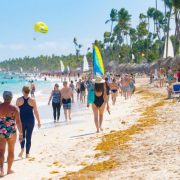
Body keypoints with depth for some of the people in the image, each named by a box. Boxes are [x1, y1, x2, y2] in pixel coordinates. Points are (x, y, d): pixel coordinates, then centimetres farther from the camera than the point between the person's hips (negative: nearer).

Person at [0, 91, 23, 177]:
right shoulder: (13, 108, -9)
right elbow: (18, 122, -10)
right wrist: (21, 133, -2)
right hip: (11, 131, -1)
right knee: (11, 151, 16)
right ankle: (9, 169, 26)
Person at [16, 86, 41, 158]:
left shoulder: (19, 100, -4)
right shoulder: (32, 100, -4)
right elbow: (36, 112, -4)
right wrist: (39, 121, 3)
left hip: (22, 120, 0)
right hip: (30, 120, 0)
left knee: (22, 135, 18)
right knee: (28, 137, 10)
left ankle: (22, 148, -6)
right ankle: (27, 153, 12)